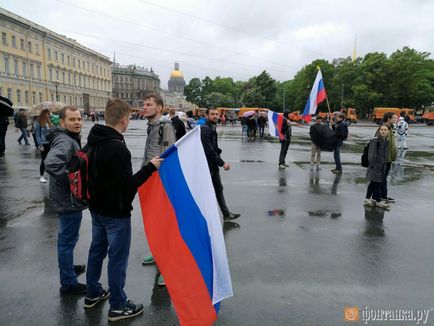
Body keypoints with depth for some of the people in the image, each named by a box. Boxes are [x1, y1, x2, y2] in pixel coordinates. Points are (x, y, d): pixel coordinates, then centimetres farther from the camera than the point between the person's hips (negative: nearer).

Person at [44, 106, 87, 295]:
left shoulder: (70, 139, 9)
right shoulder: (64, 141, -23)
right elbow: (51, 164, -39)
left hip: (67, 198, 10)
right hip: (69, 199, -10)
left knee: (66, 237, 24)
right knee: (68, 239, 2)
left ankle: (68, 267, 44)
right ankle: (68, 283, 16)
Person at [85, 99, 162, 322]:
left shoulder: (94, 141, 4)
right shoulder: (118, 148, -26)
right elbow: (128, 185, -24)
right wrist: (150, 167, -18)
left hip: (97, 207, 9)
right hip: (116, 212, -9)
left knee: (96, 250, 20)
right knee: (117, 258, 3)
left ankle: (93, 293, 37)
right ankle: (118, 306, 16)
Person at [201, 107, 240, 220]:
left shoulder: (212, 128, 12)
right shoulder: (205, 129, -18)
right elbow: (209, 150, -23)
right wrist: (222, 163, -20)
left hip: (213, 165, 10)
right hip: (207, 165, -10)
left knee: (219, 188, 15)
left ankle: (226, 214, 25)